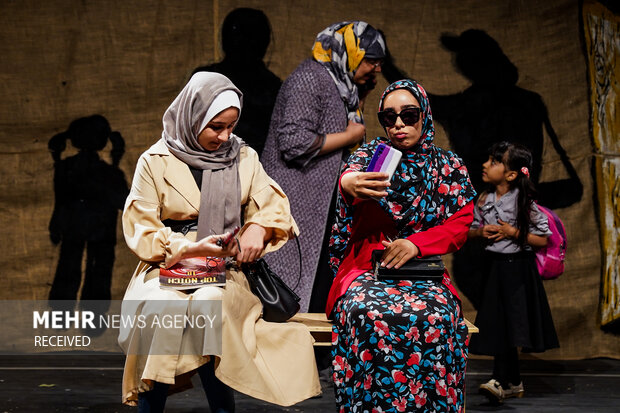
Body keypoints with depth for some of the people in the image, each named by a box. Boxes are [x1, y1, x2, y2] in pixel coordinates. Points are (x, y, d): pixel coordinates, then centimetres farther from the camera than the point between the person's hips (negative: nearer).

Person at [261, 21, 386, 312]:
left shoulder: (340, 87, 19)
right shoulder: (310, 78, -10)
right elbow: (295, 142, -22)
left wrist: (359, 101, 15)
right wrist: (350, 135, -10)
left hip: (318, 209, 10)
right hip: (293, 208, -10)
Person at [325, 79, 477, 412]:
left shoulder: (449, 167, 13)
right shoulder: (370, 155, 9)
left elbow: (460, 225, 4)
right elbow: (350, 174, -16)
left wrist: (417, 243, -16)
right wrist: (349, 183, -43)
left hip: (424, 272, 1)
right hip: (366, 270, 0)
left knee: (436, 318, -35)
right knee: (371, 316, -36)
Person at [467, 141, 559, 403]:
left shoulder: (524, 202, -11)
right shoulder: (483, 200, 3)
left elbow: (543, 239, -9)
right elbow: (470, 230, 15)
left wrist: (512, 232, -17)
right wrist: (480, 232, -7)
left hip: (517, 268, -5)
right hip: (493, 267, 5)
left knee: (510, 325, -6)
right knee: (497, 325, 7)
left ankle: (501, 381, -1)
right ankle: (513, 383, 19)